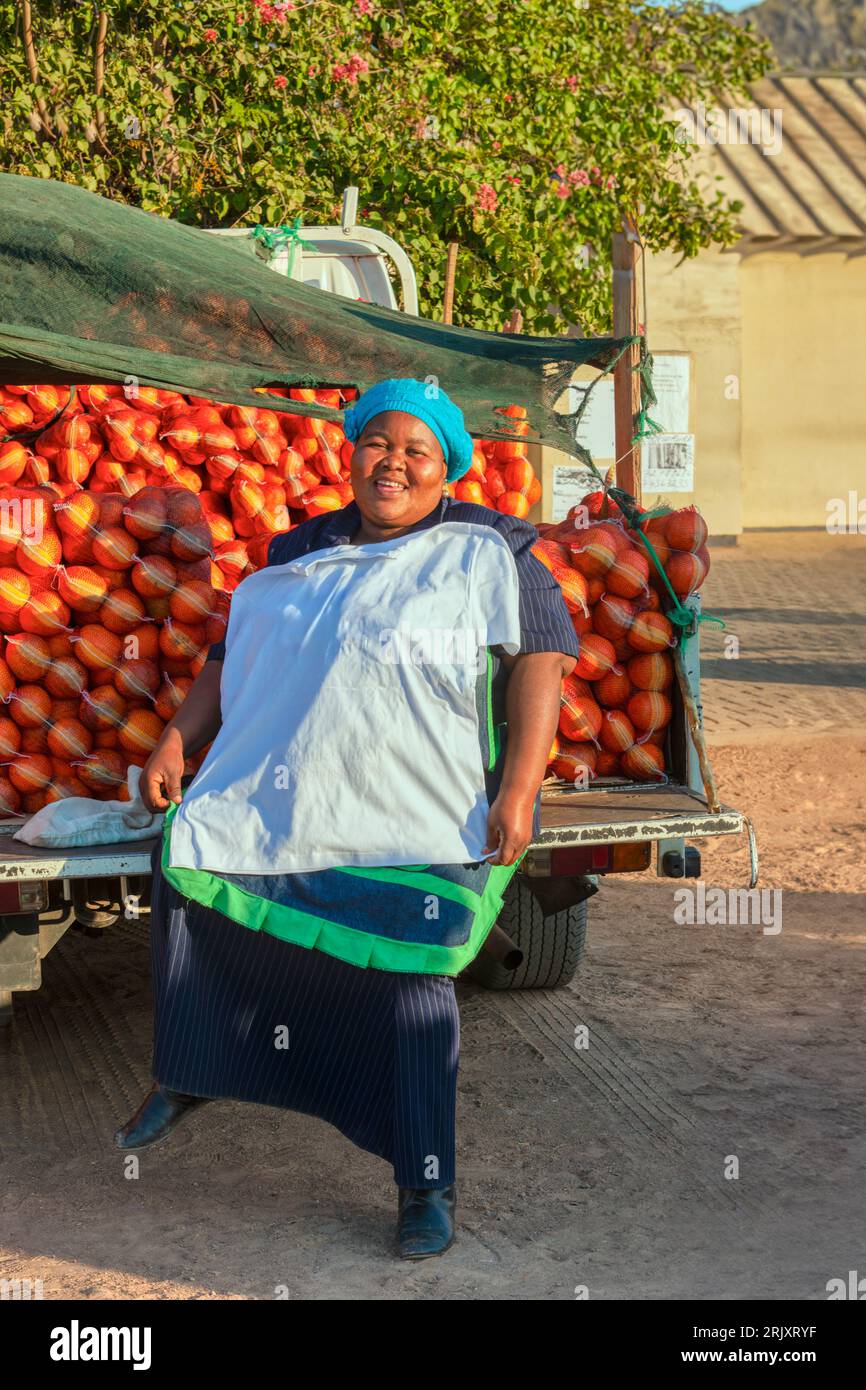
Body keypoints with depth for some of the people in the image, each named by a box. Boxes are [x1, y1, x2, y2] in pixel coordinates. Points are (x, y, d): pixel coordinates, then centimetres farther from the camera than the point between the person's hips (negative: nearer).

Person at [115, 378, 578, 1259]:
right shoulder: (299, 556, 17)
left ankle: (426, 1189, 3)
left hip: (418, 827, -5)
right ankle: (186, 1077, 13)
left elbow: (540, 657, -6)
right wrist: (175, 743, 8)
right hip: (281, 808, 5)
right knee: (186, 862, -8)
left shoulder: (485, 553, 2)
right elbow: (231, 656, 23)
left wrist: (519, 788, -17)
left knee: (410, 984, -10)